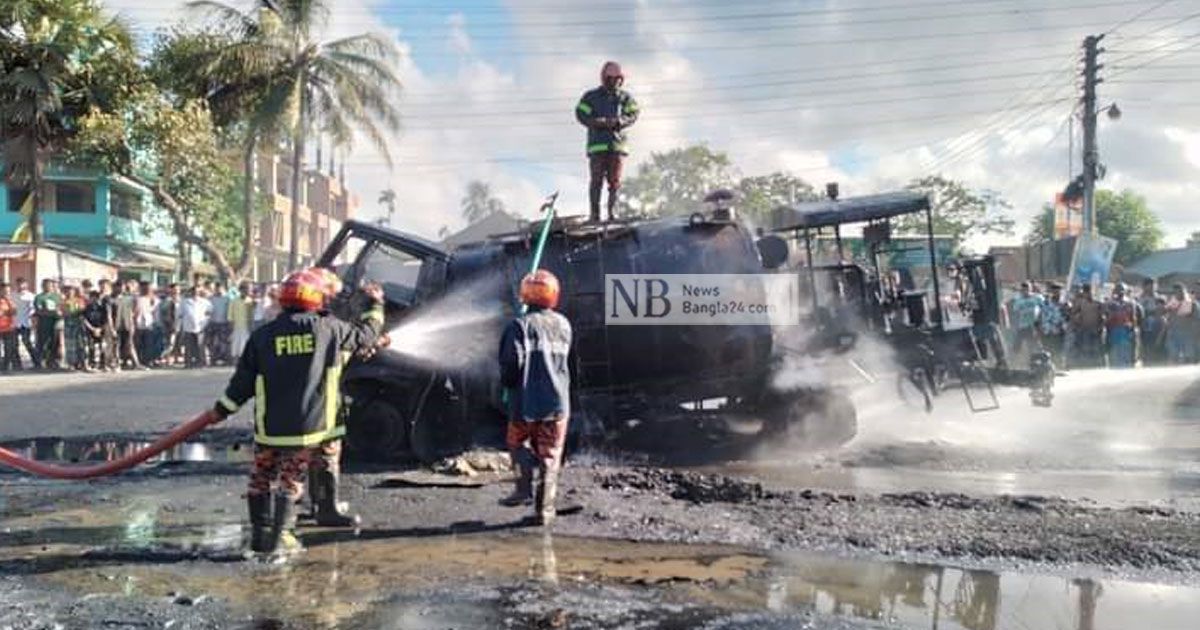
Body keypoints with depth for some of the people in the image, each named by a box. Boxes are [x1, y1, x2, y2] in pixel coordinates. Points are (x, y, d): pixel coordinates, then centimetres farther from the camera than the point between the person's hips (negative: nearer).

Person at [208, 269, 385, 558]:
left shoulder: (262, 335, 0)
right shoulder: (328, 328, -4)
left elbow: (244, 379, 4)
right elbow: (366, 335, 11)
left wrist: (223, 408, 18)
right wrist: (376, 305, 27)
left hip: (269, 425, 1)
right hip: (307, 424, -1)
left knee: (261, 479, 15)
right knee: (290, 481, 7)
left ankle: (260, 534, 19)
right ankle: (279, 538, 6)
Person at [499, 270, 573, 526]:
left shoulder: (521, 325, -12)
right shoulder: (563, 325, 4)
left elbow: (512, 361, -17)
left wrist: (507, 381, 2)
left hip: (526, 401, -3)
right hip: (558, 401, 3)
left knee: (518, 442, 21)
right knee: (550, 456, 8)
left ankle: (524, 488, 6)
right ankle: (545, 509, 8)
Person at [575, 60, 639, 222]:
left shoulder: (625, 97, 15)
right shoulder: (591, 97, 10)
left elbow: (633, 115, 4)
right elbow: (581, 114, 1)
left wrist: (618, 121, -15)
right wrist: (599, 123, -14)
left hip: (617, 143, 2)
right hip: (597, 144, -2)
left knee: (615, 181, -1)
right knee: (597, 180, -6)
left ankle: (612, 212, 4)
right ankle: (594, 214, -4)